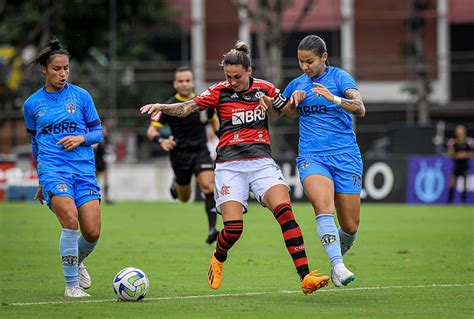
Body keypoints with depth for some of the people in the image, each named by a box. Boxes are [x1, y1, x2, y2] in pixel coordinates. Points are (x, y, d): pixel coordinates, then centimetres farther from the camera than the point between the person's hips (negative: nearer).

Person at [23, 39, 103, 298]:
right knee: (71, 221, -25)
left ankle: (77, 262, 29)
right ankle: (71, 284, -12)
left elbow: (98, 132, 12)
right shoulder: (32, 104, 9)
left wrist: (81, 139, -10)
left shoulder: (81, 96, 6)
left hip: (84, 169, 1)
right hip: (52, 170, -1)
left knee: (92, 233, -7)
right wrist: (41, 180, 25)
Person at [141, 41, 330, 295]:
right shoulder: (220, 92, 3)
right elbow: (186, 108, 1)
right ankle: (217, 259, 24)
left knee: (284, 211, -21)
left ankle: (306, 277, -24)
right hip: (230, 165, -1)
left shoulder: (264, 89, 7)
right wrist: (161, 107, -17)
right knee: (233, 227, -14)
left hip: (261, 161, 1)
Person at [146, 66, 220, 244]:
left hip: (201, 151, 1)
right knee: (184, 198, 10)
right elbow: (151, 131, -8)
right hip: (180, 154, -1)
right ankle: (176, 184, 47)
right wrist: (161, 141, -29)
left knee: (208, 186, -22)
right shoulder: (169, 107, -7)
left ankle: (212, 229, -24)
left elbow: (214, 122, 20)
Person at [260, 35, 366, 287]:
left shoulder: (340, 77, -1)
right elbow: (287, 112, 32)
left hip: (345, 156, -1)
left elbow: (360, 109, -16)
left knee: (350, 227, 0)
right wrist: (268, 103, 11)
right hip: (311, 157, 2)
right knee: (323, 206, -29)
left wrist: (333, 98, -32)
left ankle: (337, 261, 30)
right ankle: (338, 266, -35)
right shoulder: (297, 85, 13)